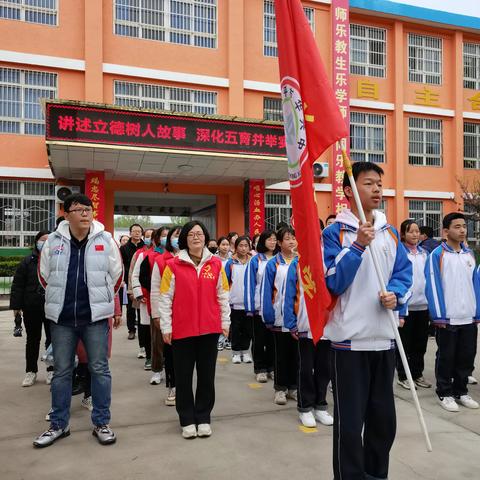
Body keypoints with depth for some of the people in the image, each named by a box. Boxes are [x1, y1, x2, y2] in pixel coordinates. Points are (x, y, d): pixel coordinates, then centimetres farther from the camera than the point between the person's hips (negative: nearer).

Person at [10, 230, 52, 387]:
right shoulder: (28, 262, 0)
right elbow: (17, 285, 1)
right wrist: (16, 306, -4)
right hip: (31, 309, 1)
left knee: (52, 339, 9)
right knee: (32, 340, 13)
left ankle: (52, 370, 24)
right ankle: (31, 371, 26)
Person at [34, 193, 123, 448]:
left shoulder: (105, 239, -2)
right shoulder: (53, 241, 1)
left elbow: (116, 276, 6)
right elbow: (44, 276, 13)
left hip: (96, 317, -1)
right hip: (62, 318, 2)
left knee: (100, 369, 6)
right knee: (61, 371, 12)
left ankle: (101, 423, 20)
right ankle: (58, 424, 27)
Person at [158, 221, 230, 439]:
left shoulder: (216, 264, 2)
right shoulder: (174, 265, -4)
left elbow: (223, 296, 8)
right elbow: (165, 299, -2)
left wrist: (225, 322, 7)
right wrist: (166, 328, -3)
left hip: (210, 329, 2)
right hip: (182, 330, -1)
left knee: (207, 375, 11)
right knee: (183, 377, 9)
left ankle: (203, 418, 26)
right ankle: (187, 420, 24)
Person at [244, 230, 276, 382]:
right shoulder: (255, 260, -4)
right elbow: (250, 284, -4)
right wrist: (250, 307, -9)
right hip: (259, 306, -2)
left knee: (273, 338, 11)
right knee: (259, 338, 8)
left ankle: (271, 367, 25)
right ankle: (260, 369, 18)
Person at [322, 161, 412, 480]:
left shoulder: (390, 233, 9)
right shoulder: (335, 232, -8)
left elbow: (404, 273, 10)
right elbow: (332, 283, -14)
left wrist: (396, 295, -11)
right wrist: (358, 246, -22)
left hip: (384, 337, 6)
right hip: (350, 338, -5)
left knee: (384, 416, 18)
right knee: (350, 420, 3)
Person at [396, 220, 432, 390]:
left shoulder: (424, 253, 10)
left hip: (423, 304, 5)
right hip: (405, 305, -5)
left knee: (420, 343, 13)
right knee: (405, 343, 5)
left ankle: (417, 374, 26)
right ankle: (403, 376, 17)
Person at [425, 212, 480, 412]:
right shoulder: (437, 255, -8)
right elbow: (433, 286, -11)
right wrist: (439, 315, -15)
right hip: (448, 318, -5)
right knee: (446, 358, 6)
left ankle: (461, 391, 29)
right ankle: (445, 393, 20)